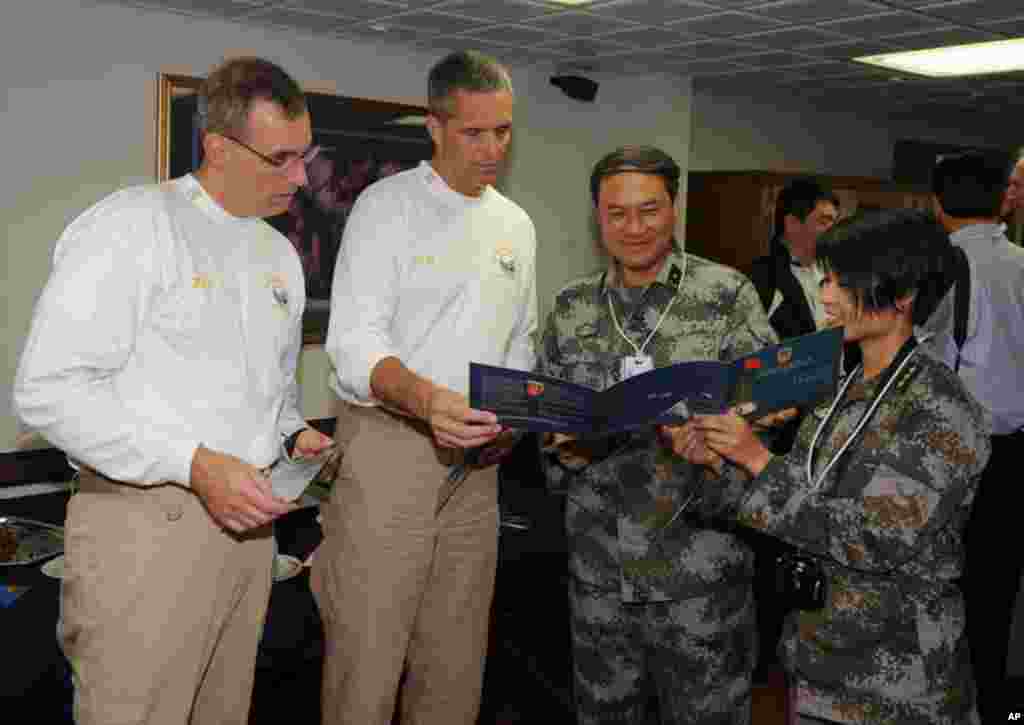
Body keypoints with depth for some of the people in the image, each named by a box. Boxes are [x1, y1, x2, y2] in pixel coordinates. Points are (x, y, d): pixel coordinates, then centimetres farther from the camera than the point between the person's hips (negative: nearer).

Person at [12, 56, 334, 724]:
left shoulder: (281, 254, 14)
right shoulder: (133, 225, -10)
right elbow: (49, 390, -17)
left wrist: (293, 433, 5)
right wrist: (193, 464, -21)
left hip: (245, 517, 7)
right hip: (147, 523, -7)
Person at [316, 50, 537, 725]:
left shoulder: (517, 226, 14)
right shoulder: (387, 206, -4)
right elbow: (355, 342, -15)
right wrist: (426, 399, -34)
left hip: (474, 462, 6)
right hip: (386, 448, -5)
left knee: (456, 657, 11)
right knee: (367, 651, -4)